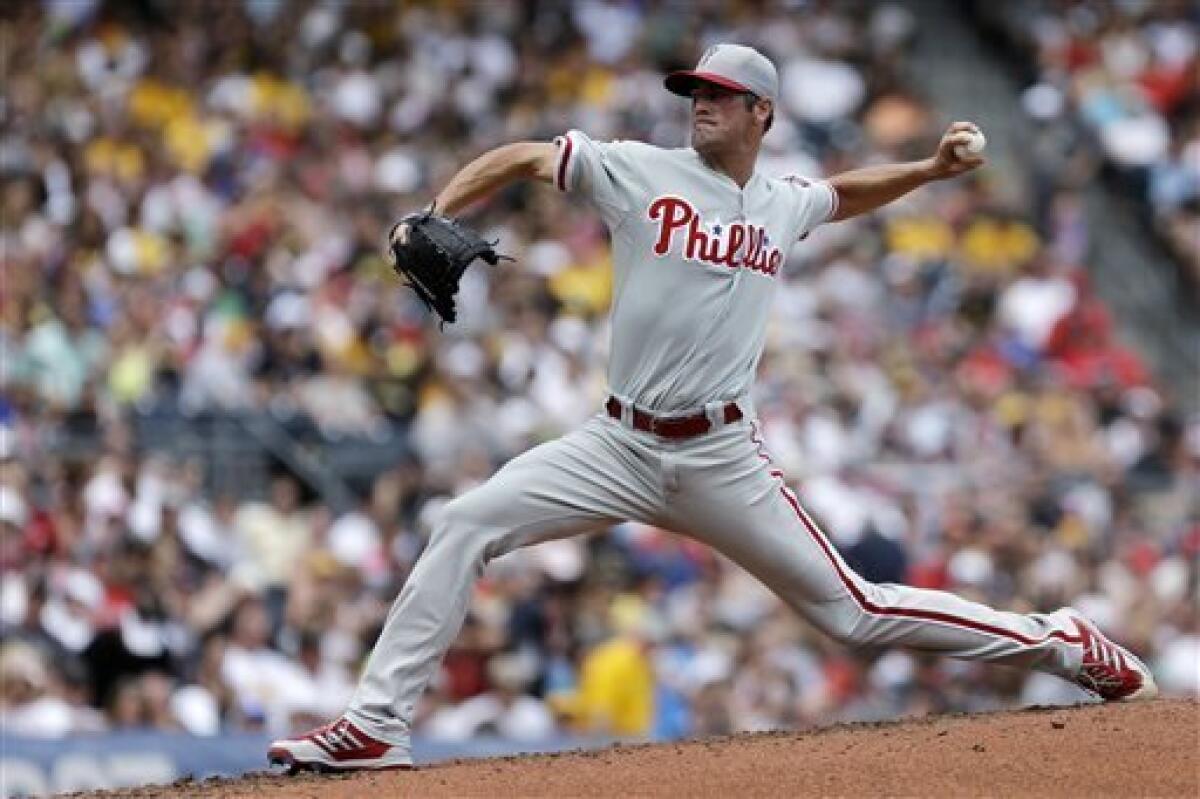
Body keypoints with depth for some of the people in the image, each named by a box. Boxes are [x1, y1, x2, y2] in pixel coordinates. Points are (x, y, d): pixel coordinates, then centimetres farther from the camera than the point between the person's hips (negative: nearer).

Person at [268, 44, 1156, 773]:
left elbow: (847, 192, 30)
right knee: (466, 525, -15)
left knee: (852, 610, 0)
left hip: (723, 460, 0)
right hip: (619, 445, 0)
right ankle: (375, 726, -12)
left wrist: (934, 168, 15)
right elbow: (521, 157, 1)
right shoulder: (639, 171, -1)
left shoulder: (783, 203, 7)